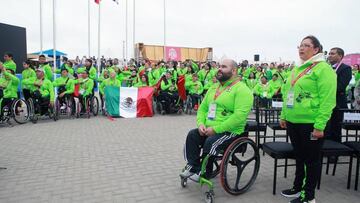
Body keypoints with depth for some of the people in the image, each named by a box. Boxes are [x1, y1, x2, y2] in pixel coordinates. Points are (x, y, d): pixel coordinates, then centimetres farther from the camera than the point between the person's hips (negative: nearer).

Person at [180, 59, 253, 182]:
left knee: (211, 142, -29)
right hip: (208, 129, 7)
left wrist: (216, 129, -23)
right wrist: (201, 123, -5)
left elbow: (239, 116, -22)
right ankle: (193, 166, -5)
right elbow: (203, 108, 17)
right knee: (192, 135, -15)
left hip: (230, 131, -7)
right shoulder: (213, 88, 16)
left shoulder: (241, 90, -10)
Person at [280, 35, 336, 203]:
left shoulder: (323, 69, -11)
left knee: (311, 159, 6)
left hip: (311, 124, -7)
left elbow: (327, 99, -17)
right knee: (299, 156, 19)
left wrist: (320, 126, -20)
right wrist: (284, 116, 16)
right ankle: (297, 187, 35)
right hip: (293, 122, 7)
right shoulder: (297, 69, 13)